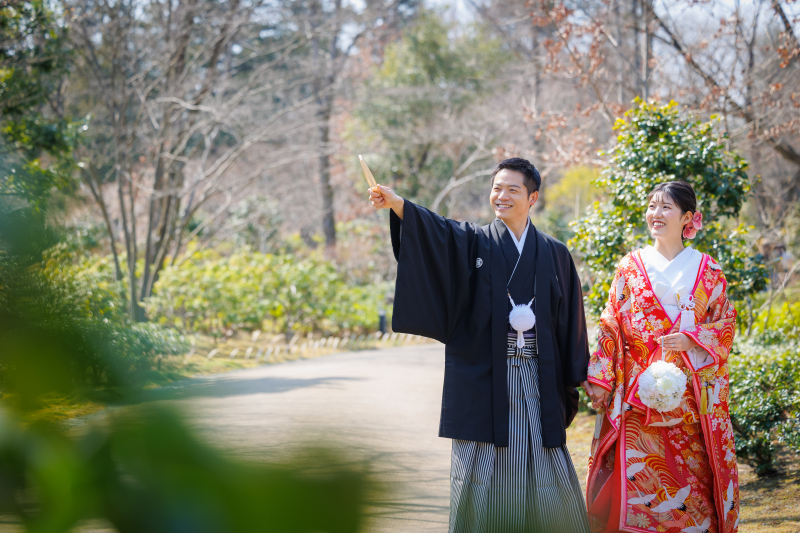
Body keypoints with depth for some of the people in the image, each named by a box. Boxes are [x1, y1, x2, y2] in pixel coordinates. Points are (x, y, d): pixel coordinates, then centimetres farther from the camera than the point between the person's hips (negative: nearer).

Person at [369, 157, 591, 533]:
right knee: (484, 471, 0)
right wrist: (395, 202, -36)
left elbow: (569, 320, 9)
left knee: (545, 475, 4)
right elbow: (435, 230, -16)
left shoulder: (555, 255, 9)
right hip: (484, 378, -1)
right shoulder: (473, 243, 4)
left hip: (538, 381, 1)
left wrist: (572, 381, 3)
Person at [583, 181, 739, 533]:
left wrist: (691, 339, -12)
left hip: (690, 394, 0)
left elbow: (726, 324, 7)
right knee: (636, 474, -5)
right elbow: (611, 326, 6)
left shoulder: (707, 270, 7)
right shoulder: (631, 267, 8)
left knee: (690, 475, -1)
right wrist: (600, 378, -2)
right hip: (639, 392, 0)